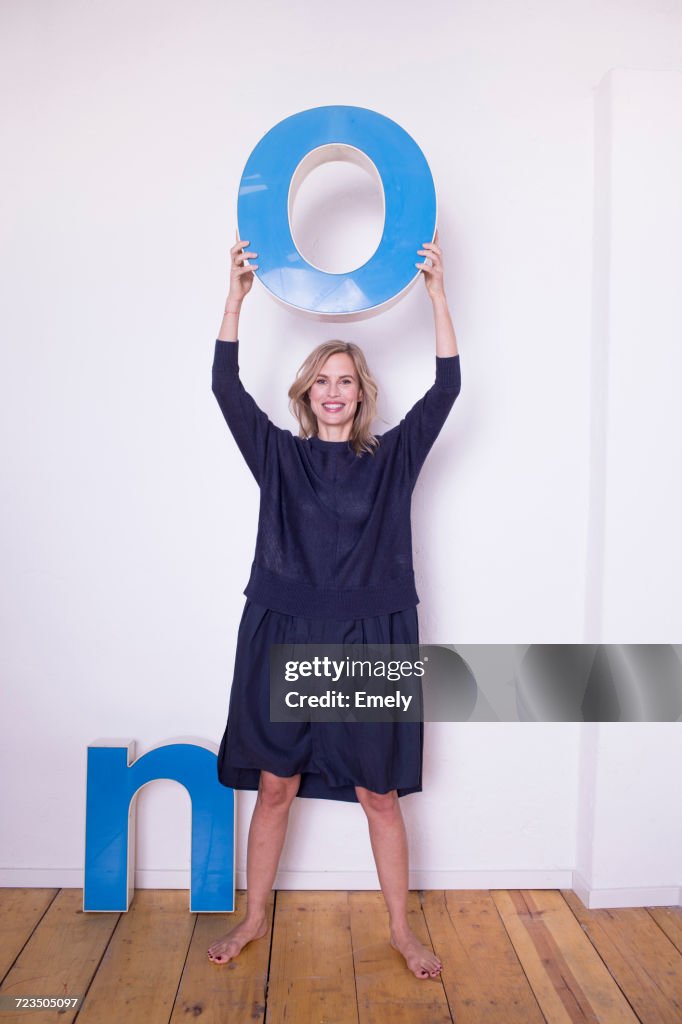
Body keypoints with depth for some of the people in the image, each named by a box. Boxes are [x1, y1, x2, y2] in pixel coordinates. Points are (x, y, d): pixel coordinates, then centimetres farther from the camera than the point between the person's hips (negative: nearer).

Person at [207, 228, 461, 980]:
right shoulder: (280, 455, 5)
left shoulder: (392, 459, 5)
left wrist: (437, 295, -9)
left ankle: (402, 931, 27)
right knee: (275, 786, 11)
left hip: (369, 642, 0)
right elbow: (227, 386, -3)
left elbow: (446, 388, -3)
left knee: (379, 794, 9)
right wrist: (238, 295, -10)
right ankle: (254, 920, 32)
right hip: (284, 639, 1)